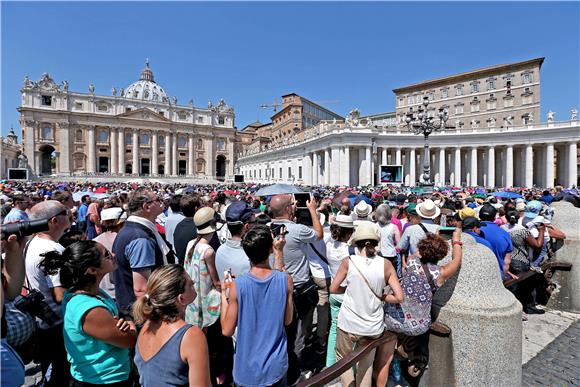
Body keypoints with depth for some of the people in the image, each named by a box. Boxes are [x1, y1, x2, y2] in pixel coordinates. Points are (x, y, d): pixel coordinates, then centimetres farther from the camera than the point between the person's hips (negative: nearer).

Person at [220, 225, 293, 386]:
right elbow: (287, 320, -3)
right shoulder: (286, 280, -18)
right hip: (276, 367, 1)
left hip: (247, 370, -1)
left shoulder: (237, 286, -22)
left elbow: (227, 331, -12)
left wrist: (224, 294, 0)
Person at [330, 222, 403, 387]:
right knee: (366, 364, 25)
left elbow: (333, 289, -5)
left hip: (349, 324, -2)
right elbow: (399, 297, -10)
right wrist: (379, 297, 4)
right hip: (373, 327, 2)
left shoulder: (348, 262, -13)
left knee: (342, 359, 23)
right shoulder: (385, 264, -10)